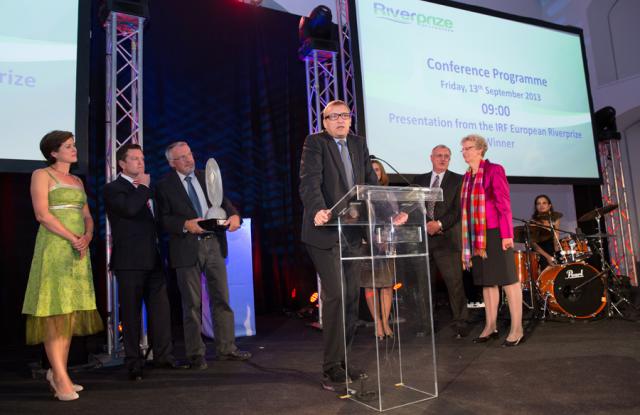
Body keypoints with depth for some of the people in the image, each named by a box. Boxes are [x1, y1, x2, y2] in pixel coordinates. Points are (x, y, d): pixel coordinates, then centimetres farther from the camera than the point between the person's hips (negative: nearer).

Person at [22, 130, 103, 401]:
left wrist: (87, 237, -7)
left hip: (79, 251, 7)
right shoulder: (42, 175, 1)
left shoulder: (78, 181, 19)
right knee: (54, 311, -7)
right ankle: (61, 378, -5)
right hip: (54, 247, -6)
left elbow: (87, 217, 14)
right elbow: (42, 214, -11)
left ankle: (58, 372, 12)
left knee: (71, 312, 5)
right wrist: (73, 239, -14)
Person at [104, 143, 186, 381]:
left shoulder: (144, 189, 20)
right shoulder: (113, 189, -3)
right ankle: (134, 362, 13)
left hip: (152, 259, 7)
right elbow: (129, 208, -23)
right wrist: (144, 186, -10)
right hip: (129, 261, -7)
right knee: (131, 313, 2)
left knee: (160, 308, 8)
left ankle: (163, 355, 18)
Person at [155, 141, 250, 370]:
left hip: (213, 243, 4)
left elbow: (223, 201, 9)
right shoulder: (165, 186, 1)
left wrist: (234, 215, -12)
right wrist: (186, 225, -21)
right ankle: (196, 354, 17)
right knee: (192, 304, 4)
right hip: (187, 248, -3)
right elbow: (164, 220, -4)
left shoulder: (207, 177, 13)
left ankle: (226, 348, 19)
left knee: (221, 298, 8)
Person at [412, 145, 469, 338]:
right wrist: (427, 224, -7)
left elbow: (458, 209, -3)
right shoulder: (419, 180, 15)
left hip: (447, 239, -3)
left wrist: (440, 224, -14)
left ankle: (460, 324, 6)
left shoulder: (457, 180, 6)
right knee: (423, 285, 7)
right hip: (424, 238, 3)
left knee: (455, 284, -4)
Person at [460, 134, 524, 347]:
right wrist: (467, 239, 14)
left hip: (495, 233, -7)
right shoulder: (468, 177, 15)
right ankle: (490, 326, 20)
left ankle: (517, 329, 5)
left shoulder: (494, 170, -5)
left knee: (508, 279, -2)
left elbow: (504, 203, -11)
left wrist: (507, 233, -17)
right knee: (486, 280, 11)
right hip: (476, 235, 7)